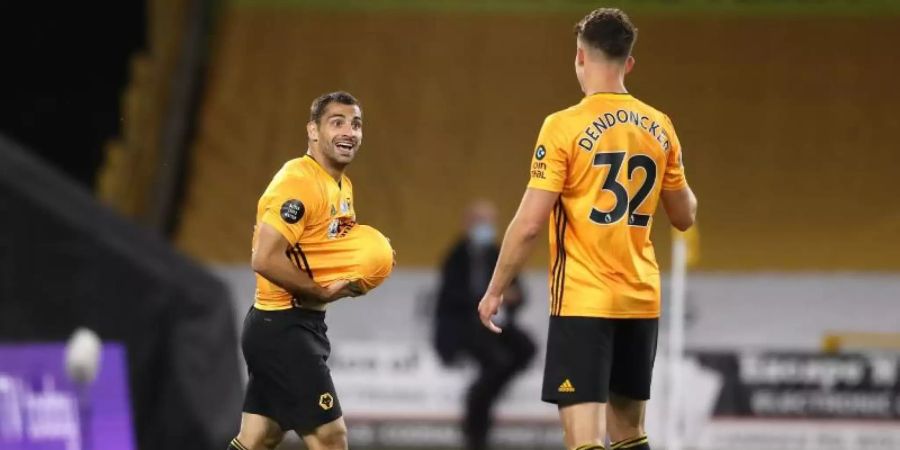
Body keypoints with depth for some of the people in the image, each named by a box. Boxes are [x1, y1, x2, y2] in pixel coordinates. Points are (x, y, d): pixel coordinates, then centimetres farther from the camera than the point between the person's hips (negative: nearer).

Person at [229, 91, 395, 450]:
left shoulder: (342, 186, 14)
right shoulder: (298, 182, -17)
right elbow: (265, 259, -25)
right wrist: (324, 293, -19)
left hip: (303, 325, 10)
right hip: (283, 327, -10)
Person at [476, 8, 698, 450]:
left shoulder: (565, 126, -10)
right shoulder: (659, 127, 6)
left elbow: (529, 223, -12)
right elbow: (685, 216, 16)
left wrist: (495, 290, -1)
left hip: (583, 301, -6)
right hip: (641, 300, 6)